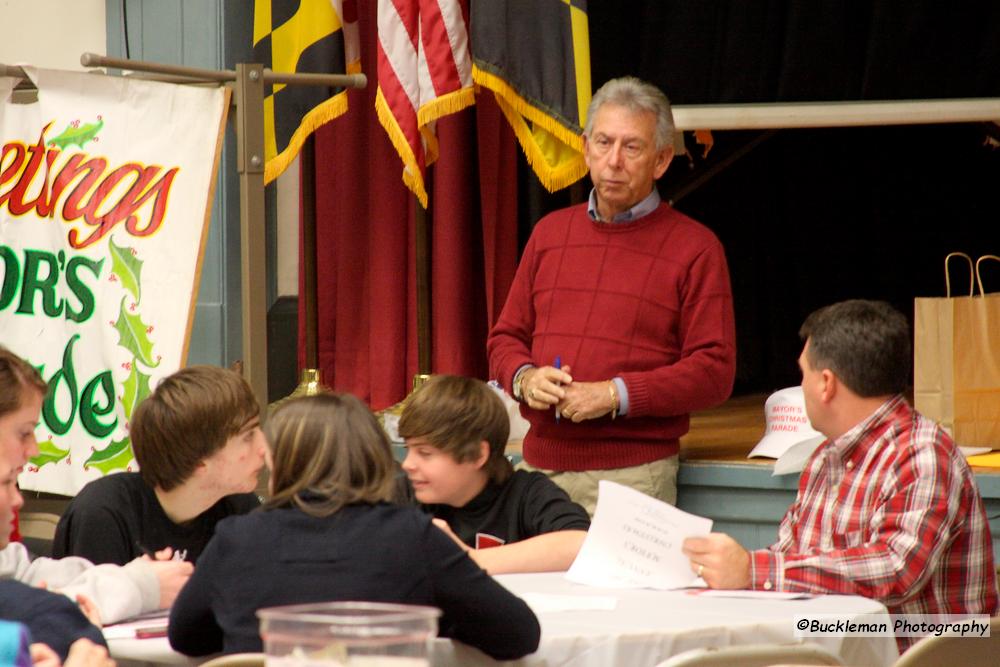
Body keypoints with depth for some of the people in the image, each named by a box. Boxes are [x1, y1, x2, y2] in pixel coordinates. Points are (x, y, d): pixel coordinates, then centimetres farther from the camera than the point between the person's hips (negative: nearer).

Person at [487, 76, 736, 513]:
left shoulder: (694, 248, 1)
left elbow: (714, 371, -6)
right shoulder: (550, 233, 17)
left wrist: (617, 395, -14)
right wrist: (524, 377, -2)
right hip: (540, 465, 4)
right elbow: (506, 337, 21)